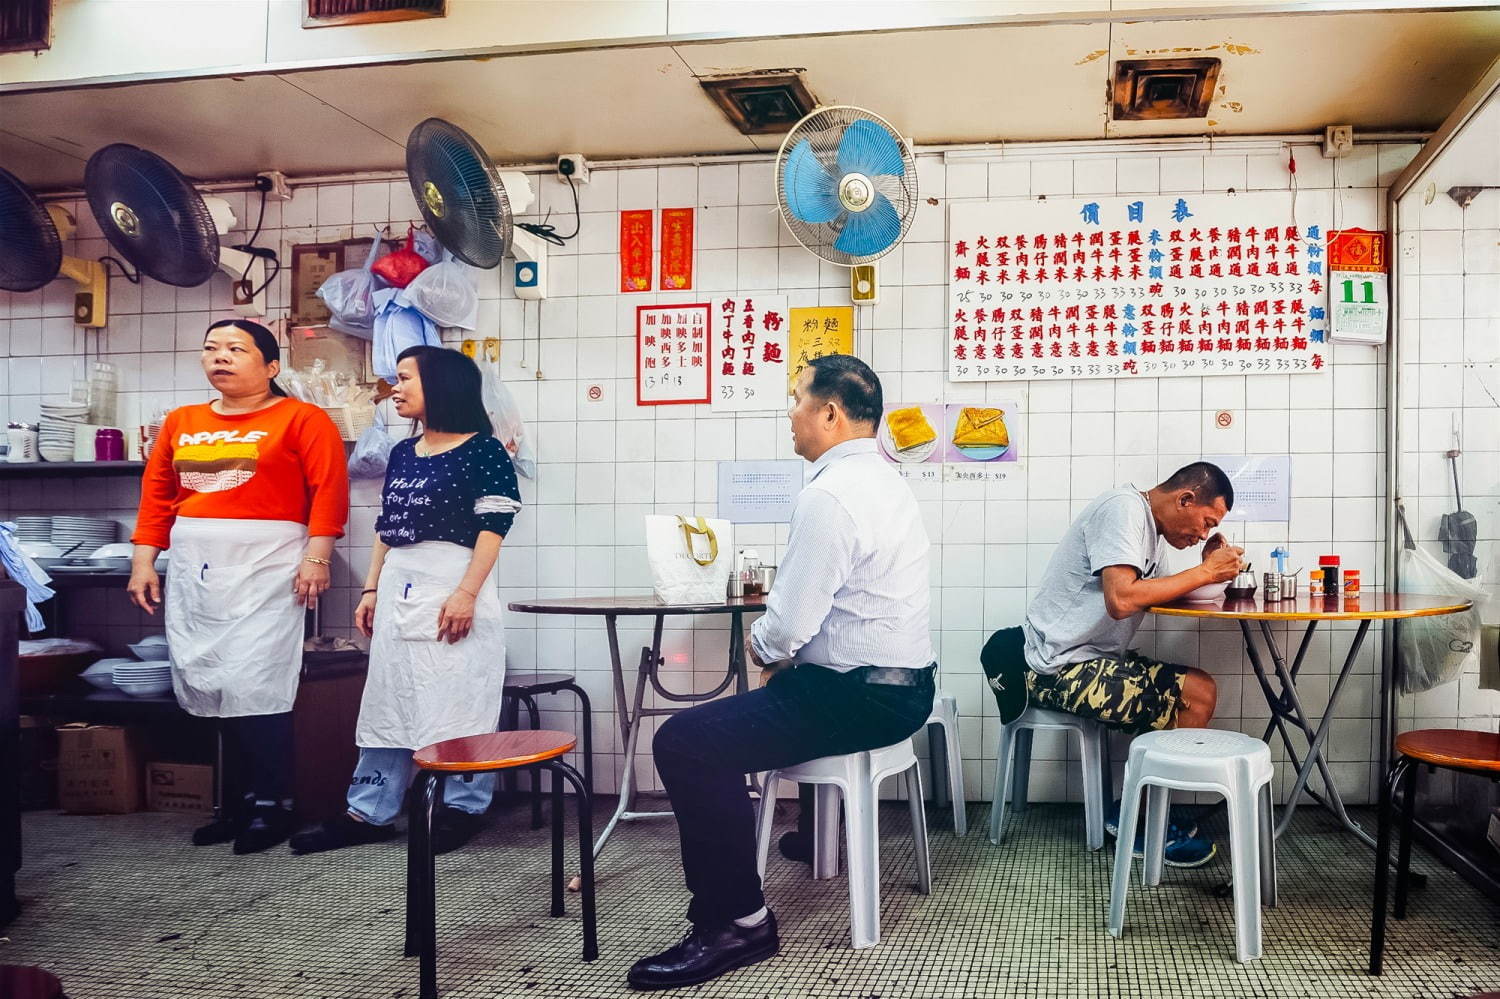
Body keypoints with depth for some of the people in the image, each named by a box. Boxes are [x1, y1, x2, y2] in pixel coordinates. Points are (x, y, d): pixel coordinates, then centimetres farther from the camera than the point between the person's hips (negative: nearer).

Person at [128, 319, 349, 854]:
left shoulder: (301, 419, -1)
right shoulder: (180, 423, 16)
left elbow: (328, 490, -9)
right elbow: (156, 496, 15)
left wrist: (316, 555, -17)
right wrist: (143, 560, 9)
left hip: (265, 567, -6)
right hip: (194, 570, 6)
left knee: (254, 686, -9)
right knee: (211, 685, 7)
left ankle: (271, 804, 4)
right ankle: (239, 802, 18)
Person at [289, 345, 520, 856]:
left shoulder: (483, 451, -5)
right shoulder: (402, 455, 16)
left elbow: (493, 527, -11)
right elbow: (385, 528, 19)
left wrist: (466, 593, -19)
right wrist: (371, 591, 14)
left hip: (453, 589, -7)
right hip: (398, 591, 7)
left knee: (456, 704, -2)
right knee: (388, 703, 11)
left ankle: (461, 809, 12)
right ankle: (369, 812, 19)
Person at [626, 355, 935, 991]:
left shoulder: (829, 496, -21)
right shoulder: (885, 481, 12)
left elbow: (788, 625, -24)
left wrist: (762, 645, -2)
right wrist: (781, 642, 10)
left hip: (857, 695, -11)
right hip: (902, 683, 11)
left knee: (684, 743, -16)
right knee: (725, 723, 26)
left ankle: (735, 923, -7)